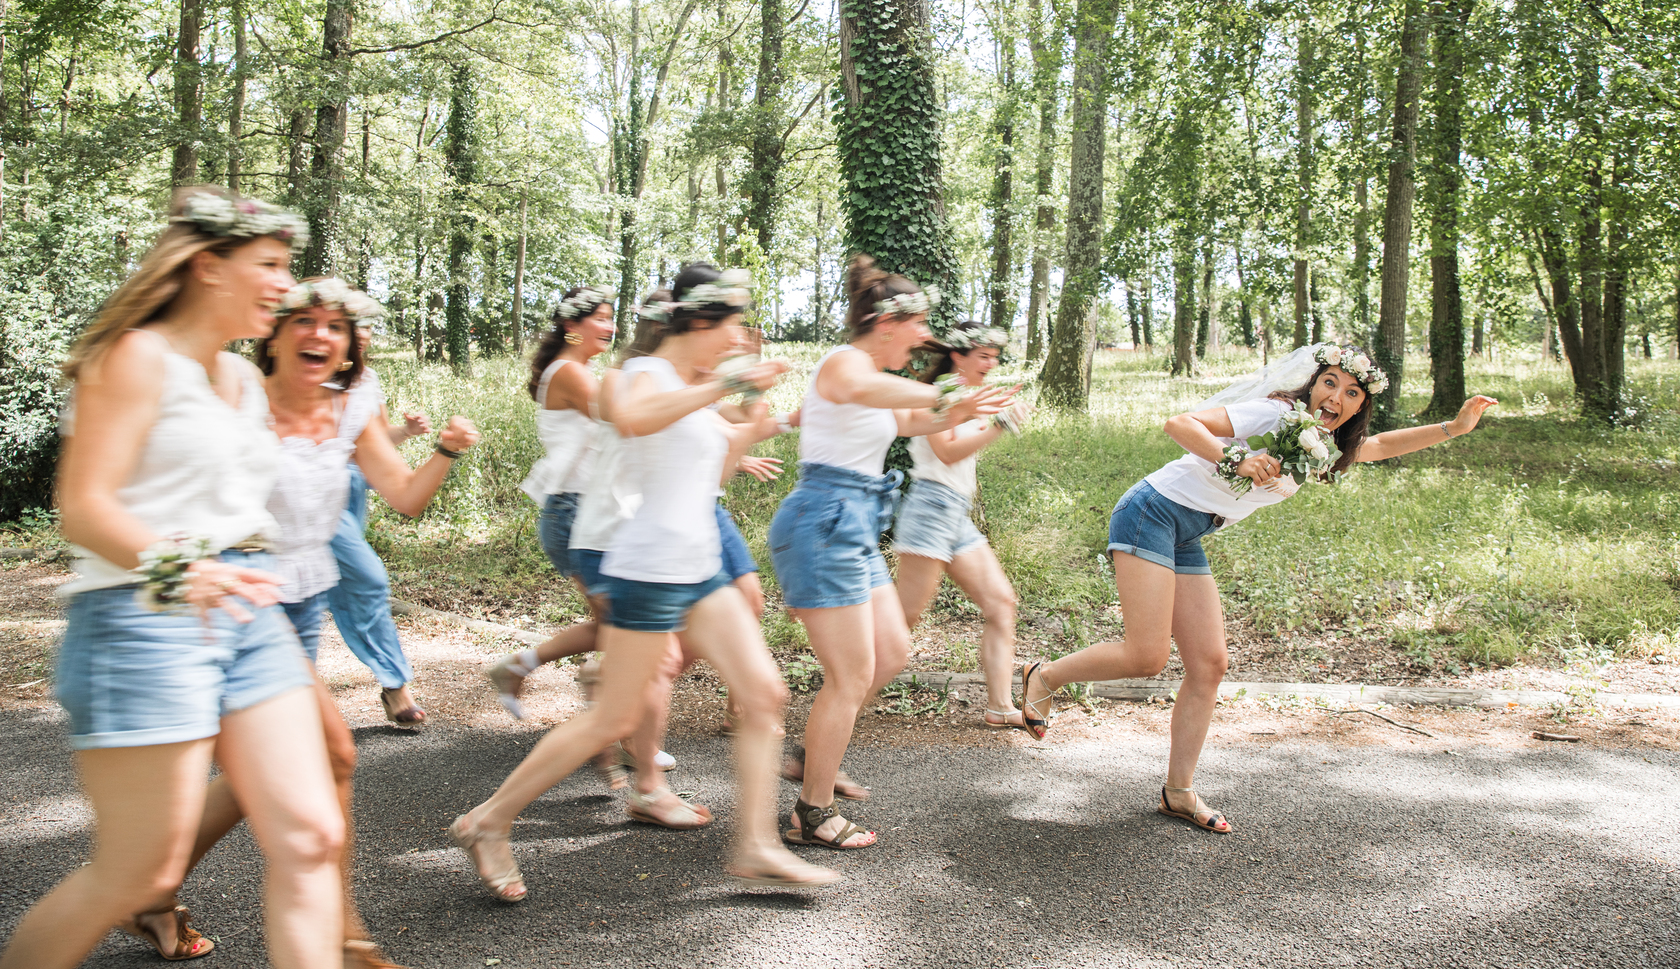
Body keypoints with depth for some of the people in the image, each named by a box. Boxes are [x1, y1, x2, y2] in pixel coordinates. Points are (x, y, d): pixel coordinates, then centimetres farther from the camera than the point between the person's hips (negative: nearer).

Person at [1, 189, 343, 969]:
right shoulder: (139, 357, -6)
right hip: (146, 619, -7)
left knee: (310, 838, -1)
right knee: (138, 871, -1)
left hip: (247, 613, 8)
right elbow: (83, 505, -16)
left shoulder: (245, 378, 17)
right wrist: (175, 568, -32)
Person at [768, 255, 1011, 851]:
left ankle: (812, 758, 28)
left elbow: (903, 421, 33)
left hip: (852, 528, 10)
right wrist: (944, 397, -39)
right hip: (824, 521, -10)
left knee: (891, 651, 16)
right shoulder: (843, 363, -14)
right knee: (852, 674, -5)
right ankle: (813, 814, 7)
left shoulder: (867, 371, 17)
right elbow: (865, 390, -40)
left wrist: (955, 413, 17)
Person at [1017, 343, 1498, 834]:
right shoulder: (1273, 413, -13)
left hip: (1185, 542, 9)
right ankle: (1044, 677, 8)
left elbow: (1380, 446, 30)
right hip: (1151, 514, -9)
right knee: (1147, 656, -17)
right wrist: (1237, 459, -34)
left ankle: (1178, 792, 12)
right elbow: (1179, 424, -20)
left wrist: (1455, 427, 20)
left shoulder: (1320, 446, 14)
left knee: (1209, 665, 3)